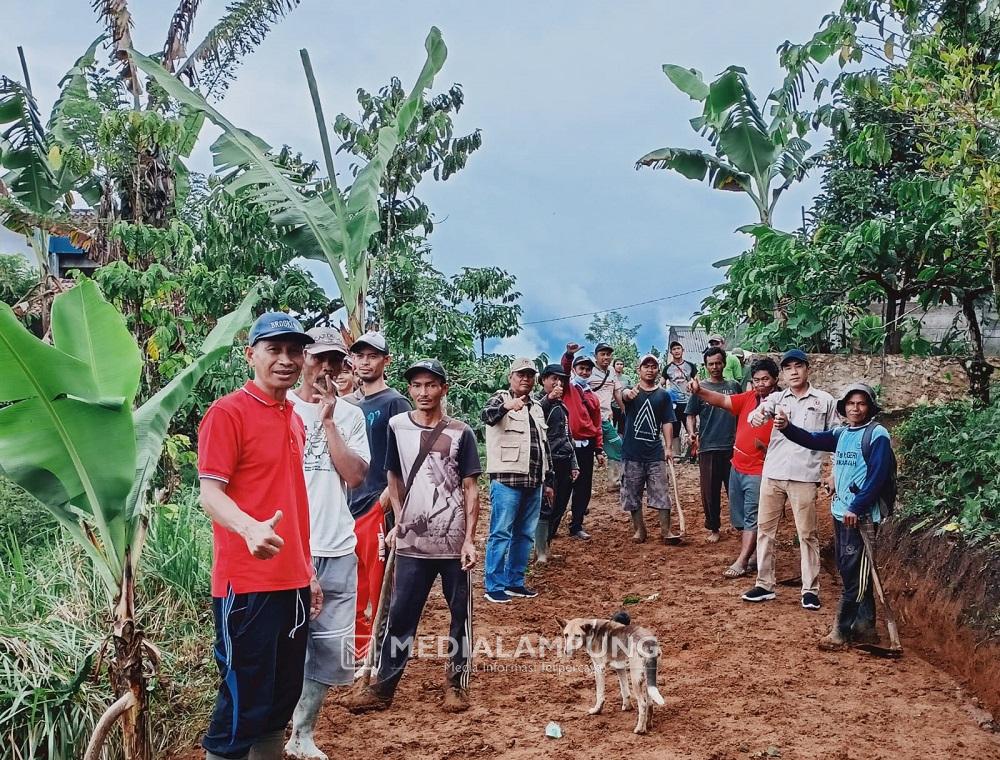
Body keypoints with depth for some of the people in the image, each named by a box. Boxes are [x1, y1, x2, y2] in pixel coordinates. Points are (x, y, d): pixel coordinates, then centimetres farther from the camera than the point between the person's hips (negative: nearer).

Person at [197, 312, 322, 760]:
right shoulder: (228, 412, -8)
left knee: (282, 702, 15)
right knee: (243, 707, -1)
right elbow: (210, 493, -16)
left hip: (293, 583, 8)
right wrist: (250, 527, -36)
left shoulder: (296, 421, 14)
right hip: (246, 585, -7)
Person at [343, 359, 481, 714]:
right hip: (412, 542, 1)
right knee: (400, 614, 7)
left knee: (461, 614, 9)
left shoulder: (460, 432, -3)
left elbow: (470, 488, -3)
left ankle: (457, 684, 24)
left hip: (453, 542, -1)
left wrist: (469, 539, -9)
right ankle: (382, 687, 17)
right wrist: (398, 522, 7)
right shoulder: (397, 426, 3)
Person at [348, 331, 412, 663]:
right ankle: (359, 652, 27)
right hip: (348, 508, 7)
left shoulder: (394, 403, -6)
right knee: (354, 589, 14)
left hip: (377, 508, -7)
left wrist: (385, 500, -18)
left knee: (378, 587, -1)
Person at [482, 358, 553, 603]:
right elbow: (488, 415, -26)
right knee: (501, 534, -4)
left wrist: (548, 480, 21)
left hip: (533, 482, 7)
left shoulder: (537, 408, 19)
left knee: (525, 534, 11)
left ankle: (515, 582, 20)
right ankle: (494, 586, 2)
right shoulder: (501, 398, -1)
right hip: (507, 480, -7)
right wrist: (507, 406, -47)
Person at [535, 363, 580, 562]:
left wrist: (574, 464, 20)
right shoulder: (538, 402, -4)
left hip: (564, 464, 8)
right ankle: (540, 551, -1)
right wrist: (548, 398, -34)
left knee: (559, 508, 11)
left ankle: (546, 546, 24)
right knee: (546, 507, -9)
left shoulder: (562, 406, 20)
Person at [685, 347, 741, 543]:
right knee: (710, 491, 4)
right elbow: (691, 415, 4)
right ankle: (713, 528, 17)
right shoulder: (700, 388, 4)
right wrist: (691, 432, -14)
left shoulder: (734, 386, 8)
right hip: (708, 447, -1)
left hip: (732, 446, 1)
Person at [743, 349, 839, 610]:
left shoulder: (825, 401, 4)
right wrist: (756, 416, -38)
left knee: (807, 534, 4)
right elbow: (760, 411, -13)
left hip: (804, 476, -3)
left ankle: (810, 589, 14)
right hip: (772, 474, 3)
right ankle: (765, 585, 18)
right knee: (765, 529, 8)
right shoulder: (777, 398, 8)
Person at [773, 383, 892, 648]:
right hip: (840, 511, 7)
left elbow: (877, 476, -14)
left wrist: (857, 508, -17)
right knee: (850, 572, 13)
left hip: (860, 514, -7)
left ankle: (842, 629, 7)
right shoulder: (841, 434, 12)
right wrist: (786, 427, -18)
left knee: (853, 573, -1)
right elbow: (812, 440, 0)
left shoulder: (877, 435, -8)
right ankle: (864, 627, 24)